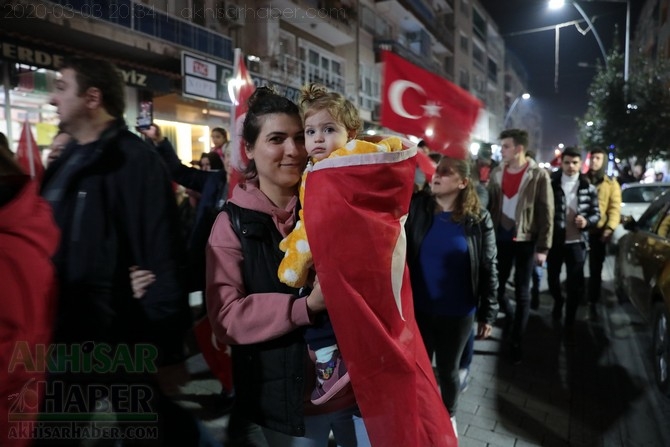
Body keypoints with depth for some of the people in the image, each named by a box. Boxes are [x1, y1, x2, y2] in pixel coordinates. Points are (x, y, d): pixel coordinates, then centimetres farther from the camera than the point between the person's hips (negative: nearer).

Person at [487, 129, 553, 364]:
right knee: (496, 286, 8)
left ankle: (516, 340, 22)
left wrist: (543, 247, -10)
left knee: (522, 292, 7)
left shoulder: (538, 175, -7)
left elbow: (546, 213, -7)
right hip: (500, 239, 3)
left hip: (526, 241, -3)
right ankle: (510, 316, 38)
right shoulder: (496, 174, 4)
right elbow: (490, 207, 7)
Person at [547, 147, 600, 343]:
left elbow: (596, 213, 5)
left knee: (575, 285, 3)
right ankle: (558, 302, 48)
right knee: (552, 278, 15)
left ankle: (569, 324, 19)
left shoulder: (588, 188, 0)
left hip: (576, 242, 0)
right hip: (554, 240, 0)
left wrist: (587, 221, -17)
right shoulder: (551, 184, -5)